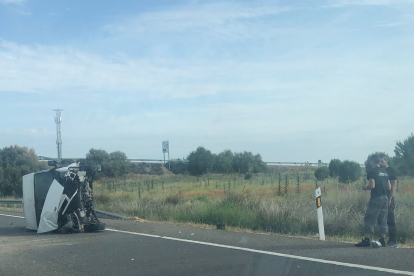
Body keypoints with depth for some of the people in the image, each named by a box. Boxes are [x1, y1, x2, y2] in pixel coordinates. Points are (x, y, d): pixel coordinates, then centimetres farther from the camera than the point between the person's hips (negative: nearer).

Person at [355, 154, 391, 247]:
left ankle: (367, 240, -7)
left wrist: (365, 188, 1)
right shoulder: (385, 172, 14)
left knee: (369, 219, -4)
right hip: (385, 198, 7)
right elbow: (389, 187, 15)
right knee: (383, 220, 11)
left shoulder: (372, 172, -8)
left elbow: (372, 185, -18)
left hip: (376, 198, -7)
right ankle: (383, 240, 11)